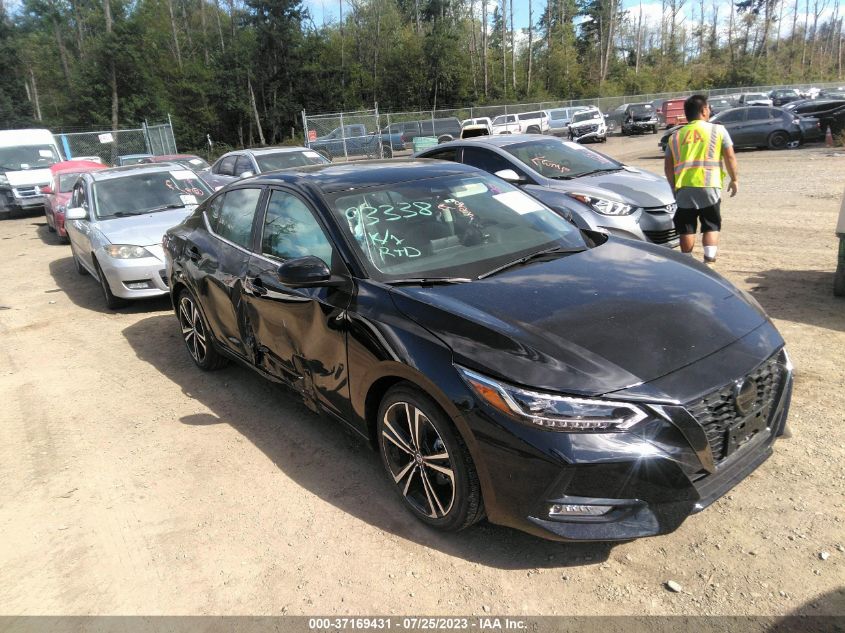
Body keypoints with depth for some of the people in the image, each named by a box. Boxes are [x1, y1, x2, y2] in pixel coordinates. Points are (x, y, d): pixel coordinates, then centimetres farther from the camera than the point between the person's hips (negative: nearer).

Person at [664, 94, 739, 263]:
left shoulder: (675, 136, 13)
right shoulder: (717, 130, 5)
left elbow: (668, 166, 11)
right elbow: (730, 157, 1)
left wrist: (674, 186, 19)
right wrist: (735, 179, 11)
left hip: (684, 188, 2)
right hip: (709, 186, -2)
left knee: (687, 228, 10)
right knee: (711, 226, 8)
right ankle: (709, 260, -3)